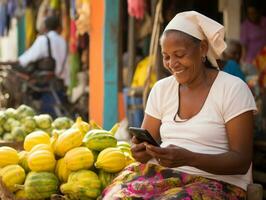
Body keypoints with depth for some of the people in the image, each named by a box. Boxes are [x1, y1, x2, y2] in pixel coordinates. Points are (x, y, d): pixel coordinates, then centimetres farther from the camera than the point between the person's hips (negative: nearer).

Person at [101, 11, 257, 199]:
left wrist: (188, 158, -24)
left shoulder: (233, 89, -5)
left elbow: (242, 161, -9)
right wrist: (140, 151, -13)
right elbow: (145, 142, 12)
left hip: (217, 182, -3)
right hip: (162, 174, 4)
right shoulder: (161, 89, 10)